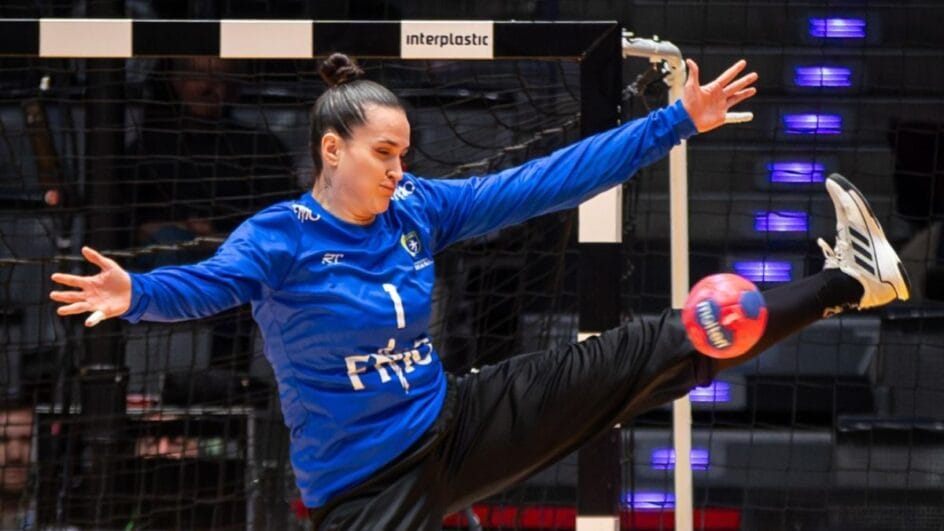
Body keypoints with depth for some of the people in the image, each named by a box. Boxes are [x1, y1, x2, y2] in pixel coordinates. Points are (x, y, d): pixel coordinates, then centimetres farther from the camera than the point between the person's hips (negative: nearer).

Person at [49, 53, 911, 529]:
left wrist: (677, 121, 5)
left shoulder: (418, 211, 0)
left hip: (457, 426, 5)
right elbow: (210, 281, -36)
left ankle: (846, 283, 12)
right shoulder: (278, 239, -16)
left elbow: (544, 182, 4)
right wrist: (139, 295, -61)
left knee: (648, 356, 4)